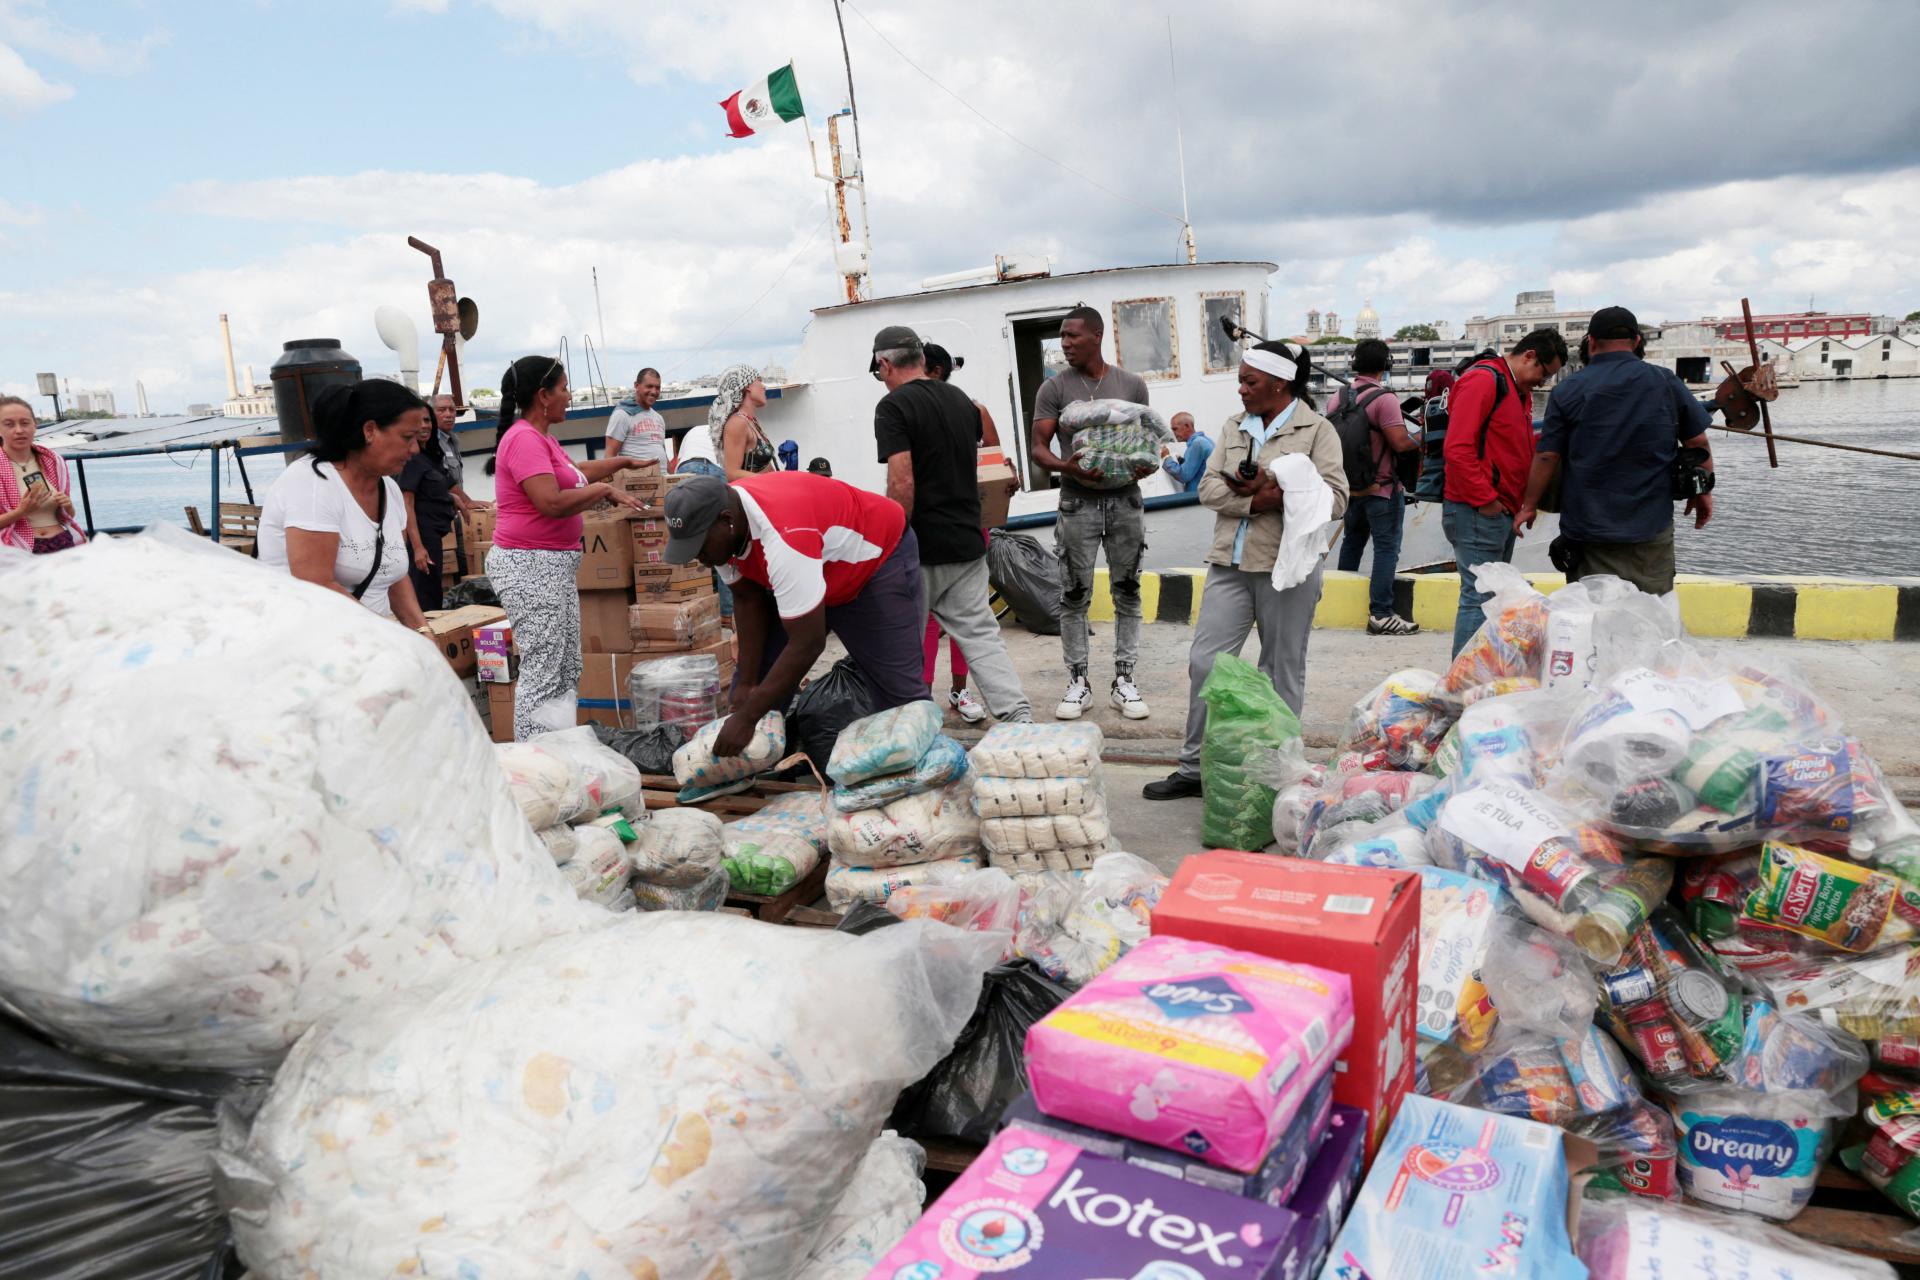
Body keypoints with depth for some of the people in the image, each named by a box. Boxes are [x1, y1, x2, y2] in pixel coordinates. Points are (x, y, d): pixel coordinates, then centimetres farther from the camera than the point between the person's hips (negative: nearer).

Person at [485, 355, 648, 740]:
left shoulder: (542, 438, 16)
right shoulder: (524, 439, -16)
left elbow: (574, 472, 35)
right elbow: (552, 502, -26)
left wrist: (624, 462, 38)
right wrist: (604, 489, -13)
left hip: (556, 564, 11)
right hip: (530, 566, -11)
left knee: (567, 670, 13)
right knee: (543, 673, -9)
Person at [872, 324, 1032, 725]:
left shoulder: (893, 406, -10)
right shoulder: (961, 399, 12)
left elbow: (902, 484, -19)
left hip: (920, 548, -6)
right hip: (968, 542, 6)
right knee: (980, 634, 6)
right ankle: (1019, 715, -3)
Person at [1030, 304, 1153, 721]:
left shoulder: (1132, 385, 7)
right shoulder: (1054, 388, 1)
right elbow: (1039, 448, -2)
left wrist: (1147, 464, -11)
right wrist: (1066, 466, -23)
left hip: (1125, 500, 2)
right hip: (1078, 503, -2)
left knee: (1127, 592, 6)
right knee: (1075, 595, 1)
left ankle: (1124, 679, 15)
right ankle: (1078, 682, 11)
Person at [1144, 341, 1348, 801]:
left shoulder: (1317, 430, -3)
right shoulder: (1234, 427, 12)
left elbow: (1336, 500, -11)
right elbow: (1208, 488, 3)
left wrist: (1272, 489, -17)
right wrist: (1257, 501, -13)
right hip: (1231, 562, 5)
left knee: (1282, 671, 7)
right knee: (1205, 662, 2)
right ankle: (1194, 767, 13)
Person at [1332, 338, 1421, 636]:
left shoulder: (1340, 398, 3)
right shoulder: (1384, 399, -17)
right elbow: (1400, 443, -22)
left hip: (1350, 485, 7)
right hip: (1382, 488, -7)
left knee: (1352, 542, 20)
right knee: (1386, 548, -4)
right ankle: (1380, 614, -6)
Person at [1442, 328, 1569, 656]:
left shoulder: (1520, 390, 20)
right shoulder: (1483, 379, -11)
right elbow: (1458, 448, -21)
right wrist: (1485, 500, -19)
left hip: (1503, 512, 10)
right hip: (1478, 514, -10)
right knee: (1479, 598, -10)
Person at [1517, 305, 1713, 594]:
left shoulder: (1567, 391, -4)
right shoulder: (1666, 383, 1)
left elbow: (1547, 456, -4)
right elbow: (1697, 442, 6)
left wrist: (1529, 505, 7)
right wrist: (1702, 491, 19)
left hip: (1586, 528, -1)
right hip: (1651, 527, 1)